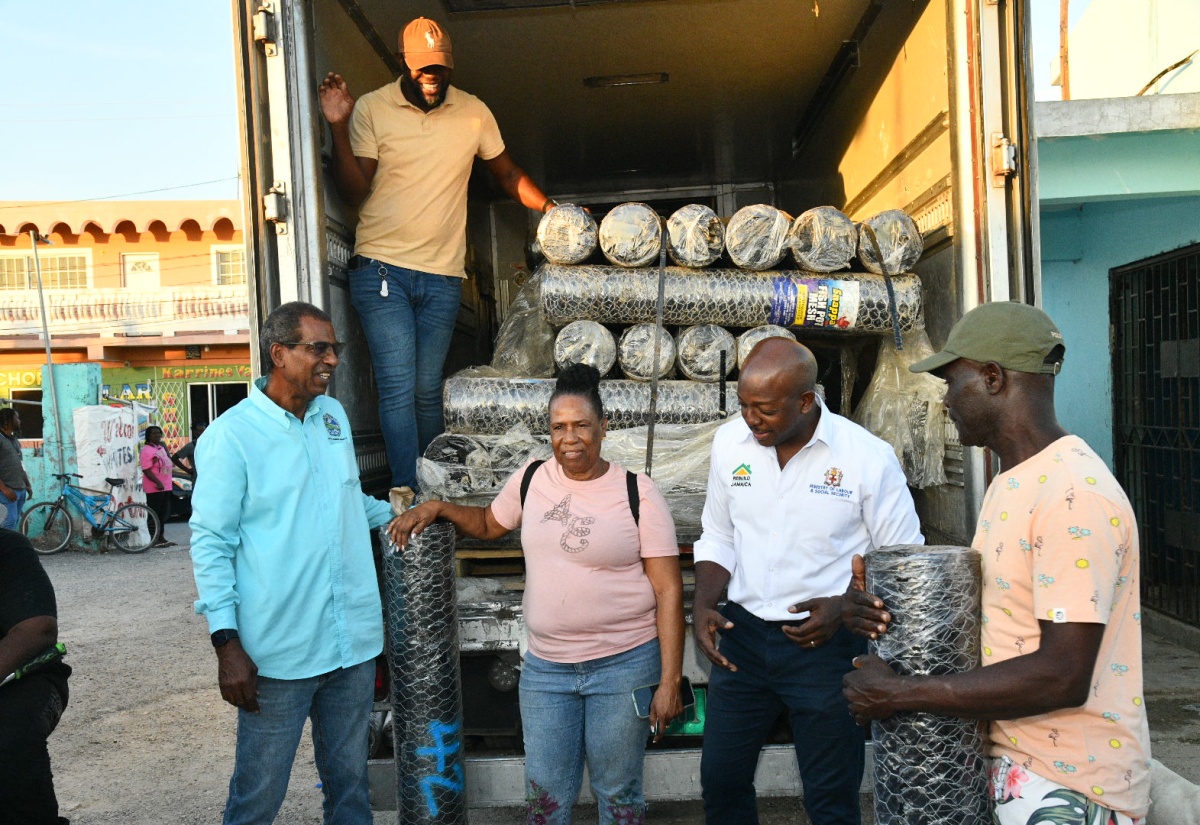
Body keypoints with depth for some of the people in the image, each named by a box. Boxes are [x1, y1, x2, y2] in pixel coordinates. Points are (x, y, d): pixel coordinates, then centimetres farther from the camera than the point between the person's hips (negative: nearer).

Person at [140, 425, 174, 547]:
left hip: (165, 487, 9)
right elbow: (146, 470, -21)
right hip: (154, 488, -9)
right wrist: (158, 482, -28)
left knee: (163, 514, 14)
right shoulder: (147, 450, -13)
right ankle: (155, 540, -2)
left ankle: (161, 538, 21)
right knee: (154, 514, -5)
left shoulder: (161, 447, 17)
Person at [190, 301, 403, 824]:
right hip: (278, 652, -5)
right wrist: (227, 643, -15)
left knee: (349, 781, 17)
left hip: (354, 642, 5)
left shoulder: (334, 416, 9)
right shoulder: (232, 436, -9)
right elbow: (211, 542, -10)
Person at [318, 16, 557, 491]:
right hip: (381, 269, -2)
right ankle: (407, 494, -7)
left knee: (428, 390, 8)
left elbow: (507, 174, 18)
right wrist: (339, 129, -16)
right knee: (398, 387, -10)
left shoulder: (474, 113, 6)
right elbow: (355, 193, -5)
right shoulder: (371, 109, -1)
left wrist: (550, 209, 5)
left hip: (442, 275, 2)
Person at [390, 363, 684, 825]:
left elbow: (669, 590, -9)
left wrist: (670, 681, -13)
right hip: (545, 666, 3)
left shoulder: (637, 493, -9)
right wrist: (437, 507, 5)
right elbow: (489, 524, 21)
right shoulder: (531, 480, 2)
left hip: (626, 663, -3)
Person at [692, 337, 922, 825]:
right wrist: (704, 606, -7)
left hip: (825, 643, -3)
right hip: (742, 635, 4)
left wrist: (845, 606, -20)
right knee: (720, 782, 16)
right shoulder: (729, 442, -3)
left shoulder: (868, 456, -15)